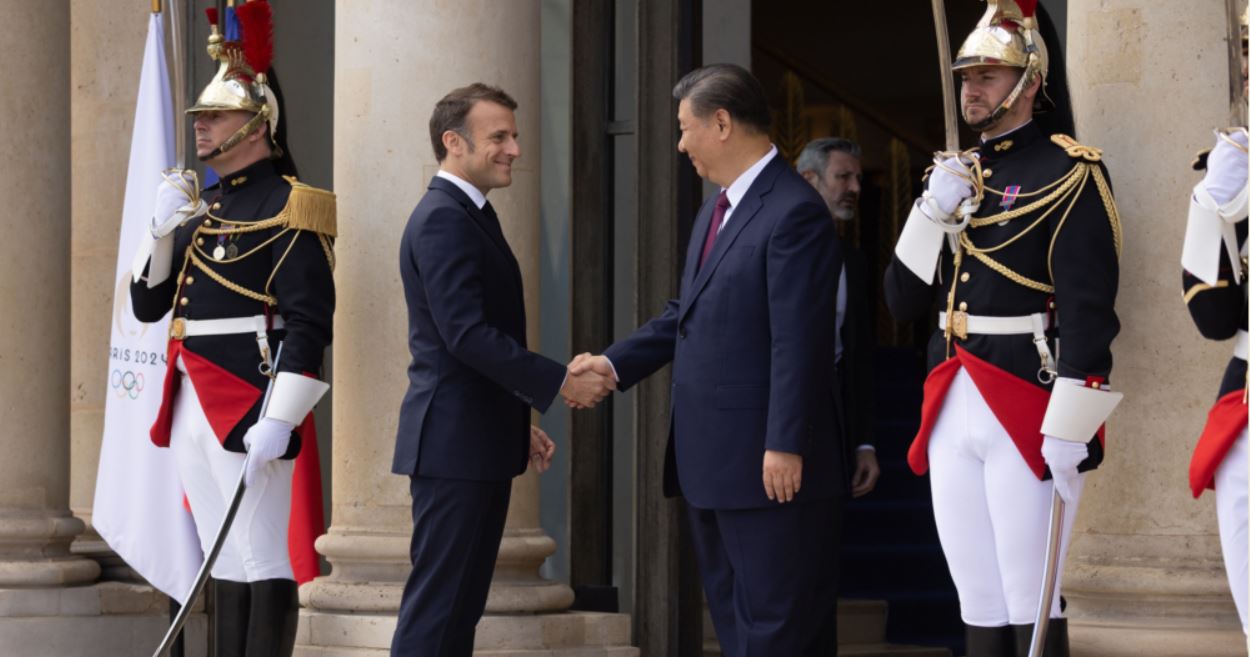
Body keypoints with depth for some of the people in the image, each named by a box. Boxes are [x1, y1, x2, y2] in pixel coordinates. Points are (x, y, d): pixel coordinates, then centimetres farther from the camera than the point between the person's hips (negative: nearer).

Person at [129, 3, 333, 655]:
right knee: (226, 564, 12)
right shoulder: (200, 208, 17)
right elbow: (147, 304, 16)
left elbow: (309, 324, -15)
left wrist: (278, 420, -22)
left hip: (249, 411, -8)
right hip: (191, 407, 8)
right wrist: (163, 227, 1)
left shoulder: (289, 207, -8)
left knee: (263, 565, -6)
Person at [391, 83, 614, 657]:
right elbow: (467, 334, -23)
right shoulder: (442, 221, -15)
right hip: (454, 443, -10)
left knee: (461, 604, 12)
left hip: (480, 444, 10)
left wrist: (520, 424, 21)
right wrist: (561, 383, -21)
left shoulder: (468, 216, 17)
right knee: (436, 606, -8)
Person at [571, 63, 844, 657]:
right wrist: (614, 363, 11)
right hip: (709, 456, 10)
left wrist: (785, 446, -22)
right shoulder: (716, 208, 16)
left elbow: (798, 341, -20)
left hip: (765, 462, -10)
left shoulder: (794, 213, -15)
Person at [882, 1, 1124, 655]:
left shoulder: (1067, 172, -7)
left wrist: (1069, 429, -20)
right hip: (953, 412, 7)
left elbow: (1088, 310, -14)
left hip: (1026, 412, -7)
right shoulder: (955, 175, 16)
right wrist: (933, 211, -1)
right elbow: (903, 300, 14)